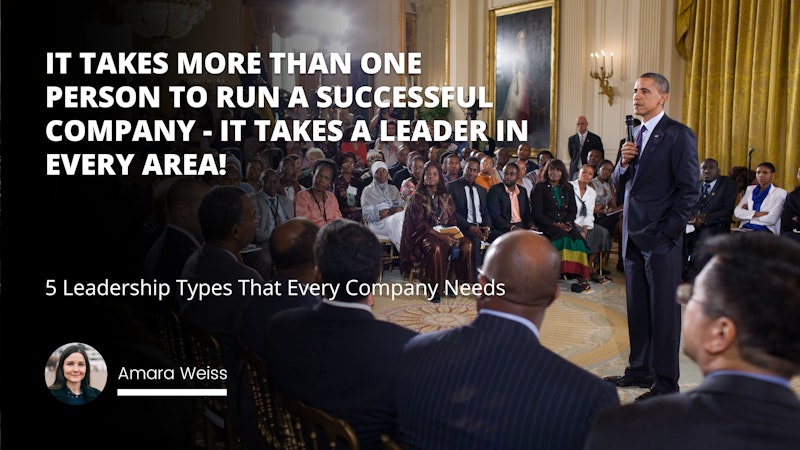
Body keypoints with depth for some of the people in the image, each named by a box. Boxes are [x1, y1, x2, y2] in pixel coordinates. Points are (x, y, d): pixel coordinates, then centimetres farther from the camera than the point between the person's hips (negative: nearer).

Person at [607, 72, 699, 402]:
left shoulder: (678, 135, -8)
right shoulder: (636, 135, 15)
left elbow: (688, 190, -11)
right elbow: (621, 183, 16)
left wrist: (668, 234, -15)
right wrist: (623, 164, -4)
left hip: (661, 238, -7)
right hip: (634, 237, 7)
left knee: (664, 310, 0)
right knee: (637, 308, 14)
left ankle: (666, 384, 10)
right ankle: (640, 371, 27)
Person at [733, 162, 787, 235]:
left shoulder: (780, 193, 5)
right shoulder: (750, 189, 17)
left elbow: (771, 219, -9)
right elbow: (737, 212, 3)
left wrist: (747, 213, -1)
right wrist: (760, 214, -8)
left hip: (765, 231, -3)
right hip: (745, 228, 3)